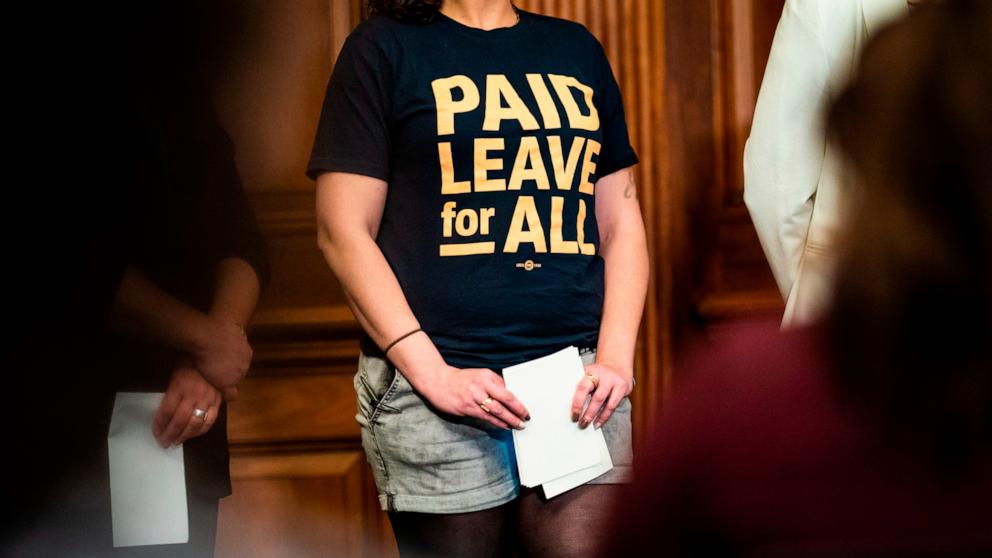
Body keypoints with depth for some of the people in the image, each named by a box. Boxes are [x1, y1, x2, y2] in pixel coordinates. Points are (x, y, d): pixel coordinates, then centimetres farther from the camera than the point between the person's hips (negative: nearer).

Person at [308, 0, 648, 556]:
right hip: (439, 391, -3)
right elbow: (344, 232, -2)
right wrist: (431, 373, -11)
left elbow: (621, 223, 16)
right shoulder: (386, 46, 4)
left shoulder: (579, 49, 17)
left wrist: (616, 359, 1)